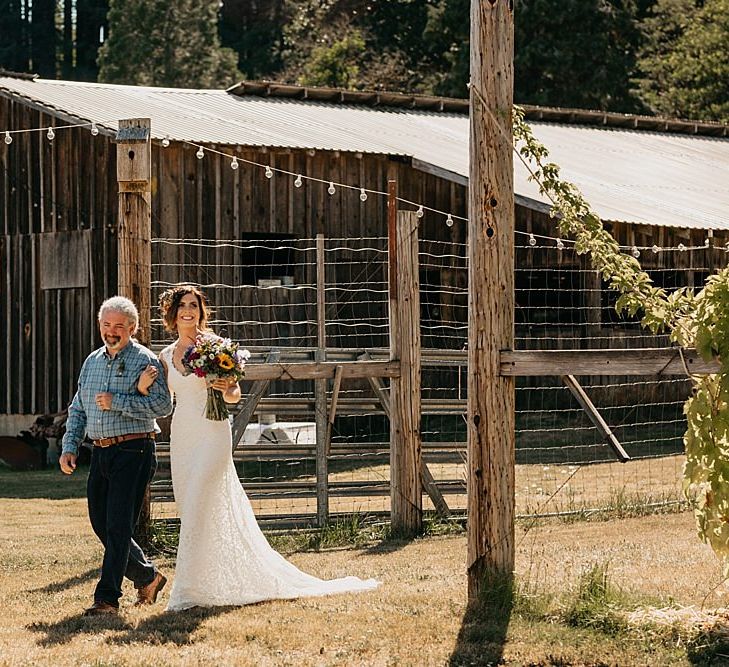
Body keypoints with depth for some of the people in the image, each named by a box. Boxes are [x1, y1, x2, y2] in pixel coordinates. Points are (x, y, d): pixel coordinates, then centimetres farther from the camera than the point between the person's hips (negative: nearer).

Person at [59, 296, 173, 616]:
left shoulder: (145, 360, -5)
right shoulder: (92, 361, 16)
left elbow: (163, 404, -16)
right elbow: (78, 409, 21)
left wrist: (117, 403, -17)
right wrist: (69, 447, 10)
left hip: (133, 451, -7)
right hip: (100, 452, 7)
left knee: (118, 526, -8)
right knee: (100, 523, 10)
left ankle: (107, 598, -6)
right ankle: (147, 577, 28)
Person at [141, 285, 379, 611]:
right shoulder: (167, 355, 11)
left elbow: (235, 394, -2)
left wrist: (227, 390, -24)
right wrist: (144, 387, -3)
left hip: (212, 436, -6)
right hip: (182, 437, 6)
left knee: (197, 512, -12)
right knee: (193, 514, 8)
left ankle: (186, 593, -9)